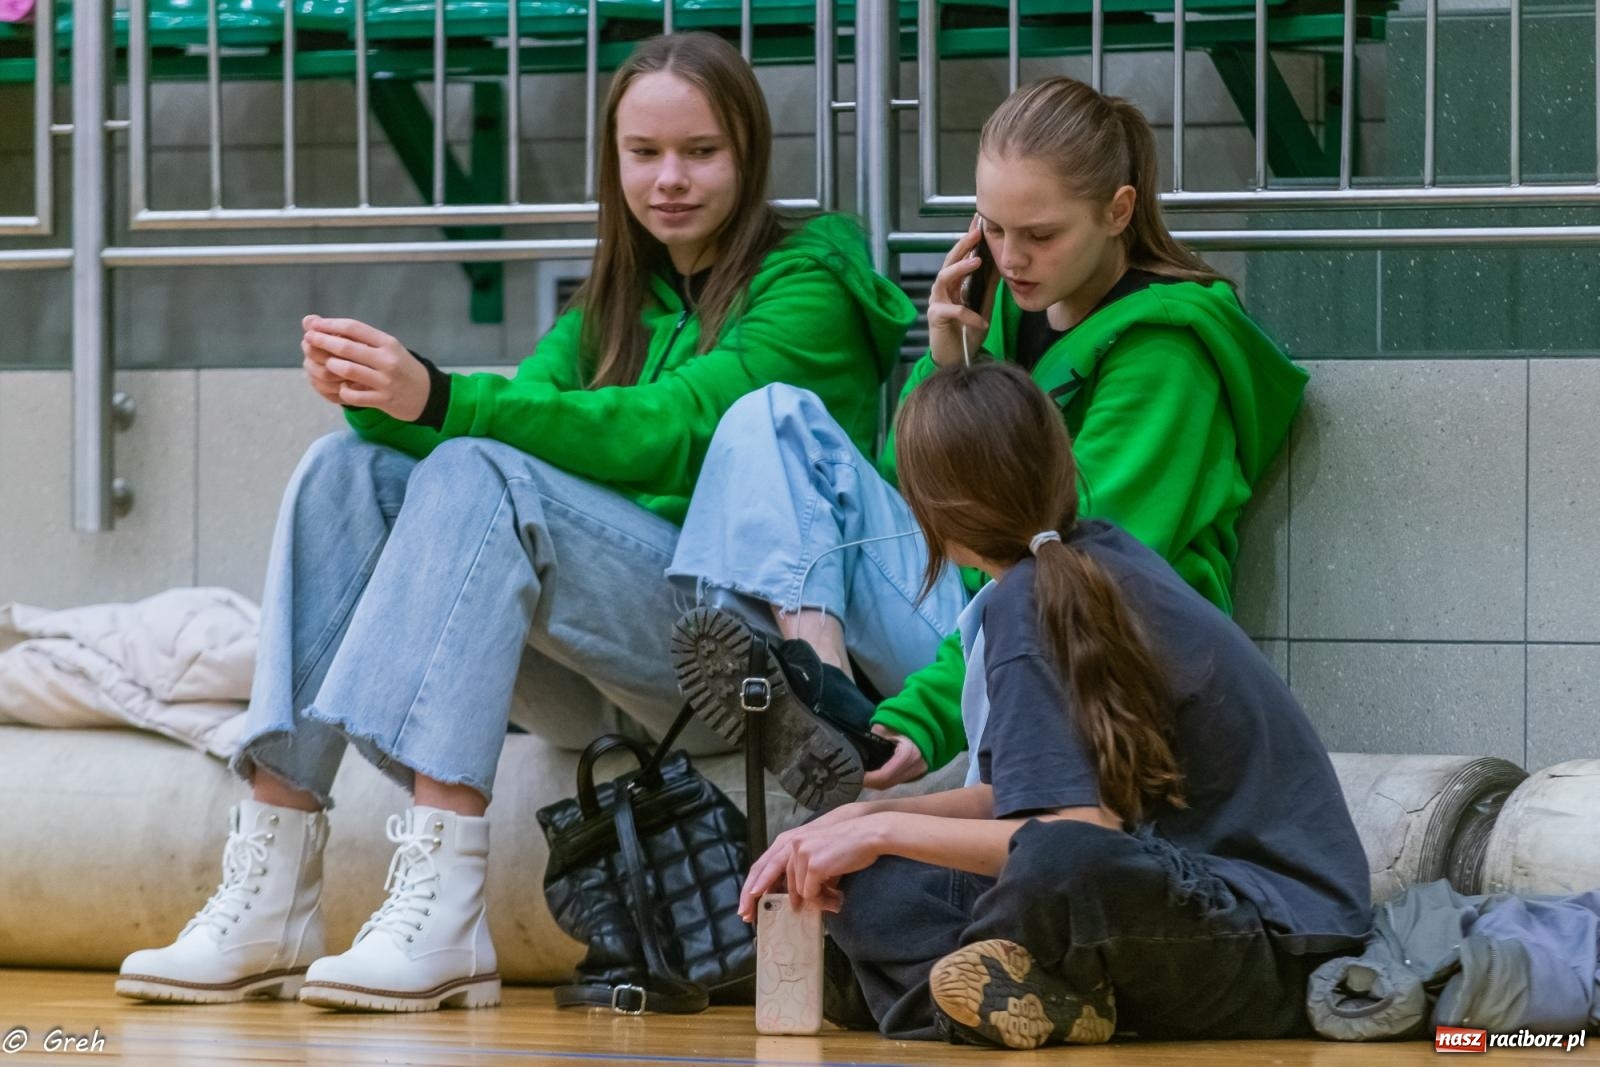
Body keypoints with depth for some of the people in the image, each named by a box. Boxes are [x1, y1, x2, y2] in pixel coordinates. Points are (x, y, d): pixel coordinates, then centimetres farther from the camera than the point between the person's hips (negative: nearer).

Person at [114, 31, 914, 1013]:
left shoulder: (805, 287, -1)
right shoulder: (615, 304, 21)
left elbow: (668, 430, -18)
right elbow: (526, 406, 5)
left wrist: (439, 398, -30)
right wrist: (386, 402, -18)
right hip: (603, 675, 7)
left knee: (480, 474, -28)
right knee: (348, 467, -10)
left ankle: (442, 918, -44)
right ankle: (267, 901, -25)